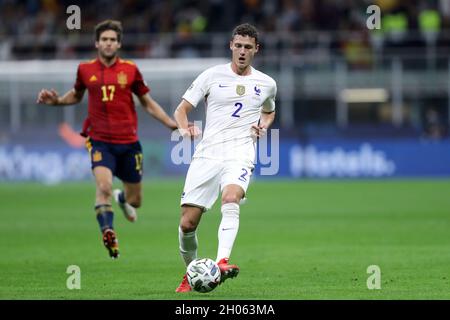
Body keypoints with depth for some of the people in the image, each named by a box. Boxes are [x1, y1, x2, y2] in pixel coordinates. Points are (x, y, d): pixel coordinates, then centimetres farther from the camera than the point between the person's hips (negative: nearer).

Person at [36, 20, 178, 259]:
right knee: (104, 185, -29)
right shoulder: (85, 69, 2)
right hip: (100, 141, -1)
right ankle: (108, 235, -28)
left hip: (128, 142, 1)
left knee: (135, 201, 11)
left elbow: (148, 103, 9)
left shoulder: (130, 70, 0)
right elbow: (76, 95, 21)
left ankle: (122, 198, 48)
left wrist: (172, 124, 1)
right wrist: (56, 101, 2)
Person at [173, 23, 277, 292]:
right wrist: (185, 129, -14)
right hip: (207, 154, 1)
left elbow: (269, 112, 34)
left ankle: (222, 262, -49)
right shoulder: (212, 75, 7)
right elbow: (181, 110, 9)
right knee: (187, 223, -5)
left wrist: (263, 126, 10)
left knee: (231, 199, -34)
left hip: (240, 154, -1)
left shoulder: (266, 84, 12)